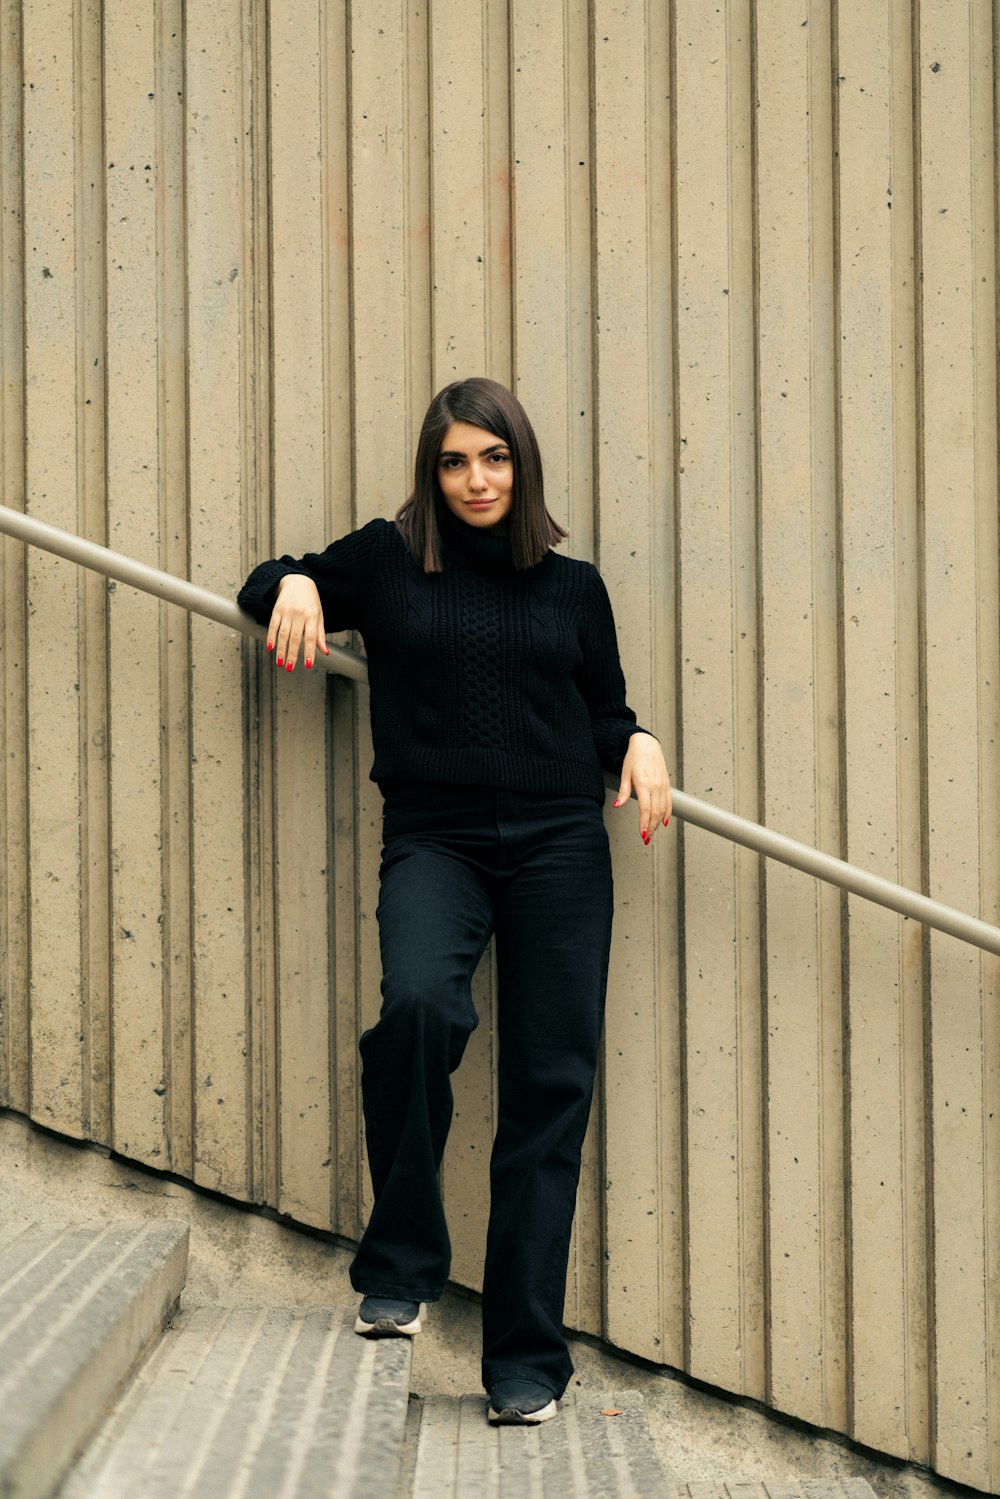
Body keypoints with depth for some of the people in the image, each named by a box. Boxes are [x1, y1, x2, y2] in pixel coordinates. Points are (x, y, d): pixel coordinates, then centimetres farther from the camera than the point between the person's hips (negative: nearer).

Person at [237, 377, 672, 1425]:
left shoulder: (573, 586, 14)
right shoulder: (386, 561, 10)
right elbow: (264, 591, 22)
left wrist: (638, 742, -1)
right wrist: (295, 583, 0)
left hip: (559, 847, 2)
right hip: (434, 840, -2)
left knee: (549, 1090, -2)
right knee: (418, 1001, -33)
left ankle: (526, 1358, 5)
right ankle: (399, 1265, -13)